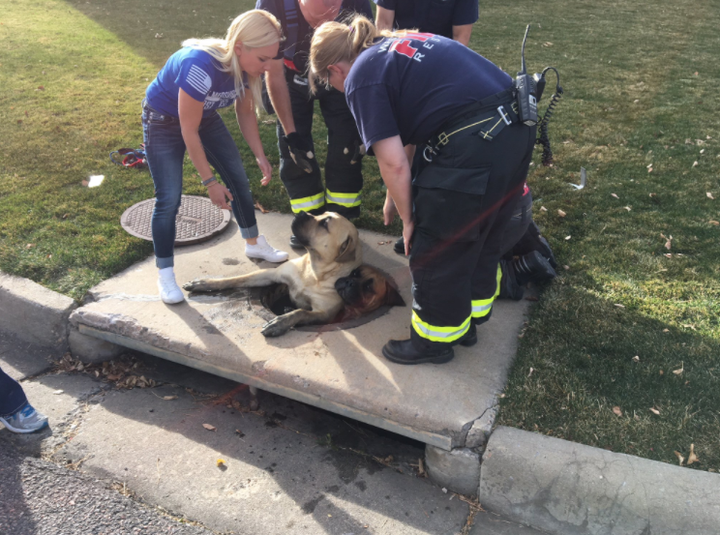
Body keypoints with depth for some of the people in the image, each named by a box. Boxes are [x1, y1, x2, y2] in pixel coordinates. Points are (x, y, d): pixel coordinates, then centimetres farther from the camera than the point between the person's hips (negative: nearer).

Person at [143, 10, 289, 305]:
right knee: (169, 199, -9)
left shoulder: (246, 65, -19)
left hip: (206, 117, 6)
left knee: (238, 178, 8)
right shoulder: (200, 67, -40)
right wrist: (210, 181, -24)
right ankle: (165, 274, 5)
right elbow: (189, 132, -30)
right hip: (164, 121, -6)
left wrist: (260, 156, -10)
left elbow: (245, 112, -1)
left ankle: (254, 243, 28)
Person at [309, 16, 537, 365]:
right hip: (516, 128, 10)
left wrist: (408, 219, 6)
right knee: (482, 242, 24)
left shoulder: (361, 78, -2)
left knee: (436, 252, 9)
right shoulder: (397, 44, 24)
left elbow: (393, 163, -9)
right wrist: (396, 196, 36)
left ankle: (434, 340, 29)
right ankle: (466, 321, 43)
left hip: (474, 148, -9)